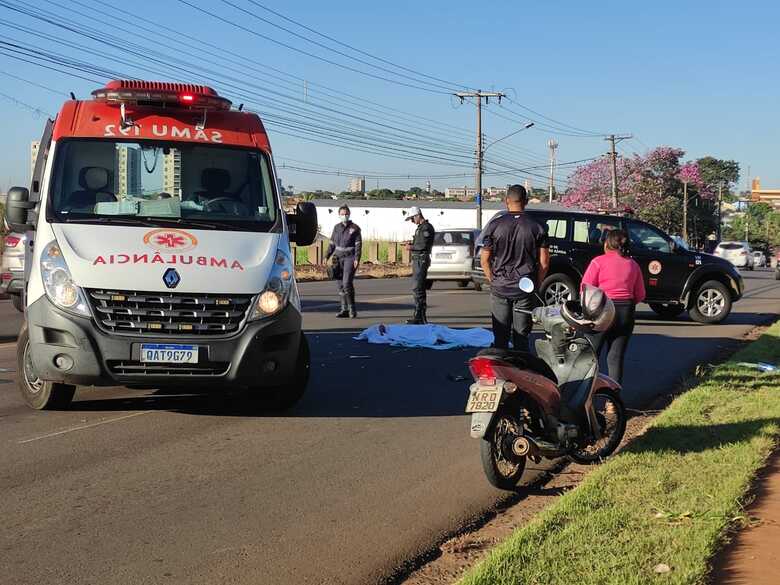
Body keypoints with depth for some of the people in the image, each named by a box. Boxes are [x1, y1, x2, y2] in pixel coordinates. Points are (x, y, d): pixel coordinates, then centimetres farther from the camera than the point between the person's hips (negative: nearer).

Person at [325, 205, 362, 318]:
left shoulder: (355, 228, -2)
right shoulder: (337, 227, 11)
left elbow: (358, 245, -6)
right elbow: (332, 243, 15)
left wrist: (357, 259, -15)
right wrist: (327, 256, 5)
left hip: (350, 258, -5)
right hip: (339, 257, 5)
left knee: (347, 282, -16)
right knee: (341, 284, 4)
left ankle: (352, 308, -4)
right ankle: (345, 310, 9)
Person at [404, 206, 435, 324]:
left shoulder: (426, 228, -13)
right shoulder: (420, 227, 19)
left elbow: (424, 245, -22)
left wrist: (411, 247, -10)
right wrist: (412, 245, 9)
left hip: (421, 260, -11)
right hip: (417, 260, 11)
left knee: (418, 289, -13)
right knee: (419, 289, 13)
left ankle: (419, 317, -14)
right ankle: (421, 317, 18)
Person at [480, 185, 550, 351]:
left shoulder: (495, 225, -2)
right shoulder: (536, 227, -1)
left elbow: (484, 260, -1)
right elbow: (544, 262, -1)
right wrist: (536, 285, 10)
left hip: (500, 289, 0)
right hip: (525, 291, 0)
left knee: (500, 337, 6)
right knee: (521, 337, 6)